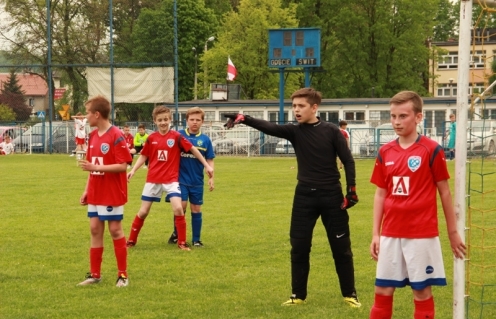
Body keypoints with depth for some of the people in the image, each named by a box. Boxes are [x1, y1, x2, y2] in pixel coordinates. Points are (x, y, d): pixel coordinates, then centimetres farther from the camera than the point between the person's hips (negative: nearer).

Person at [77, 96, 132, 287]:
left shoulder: (116, 136, -16)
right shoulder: (93, 136, 8)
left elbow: (122, 166, -20)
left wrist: (96, 167, -25)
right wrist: (86, 190, 11)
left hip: (112, 193, -7)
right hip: (95, 193, 7)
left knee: (115, 230, -1)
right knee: (95, 229, 8)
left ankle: (122, 274, 9)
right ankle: (95, 274, 15)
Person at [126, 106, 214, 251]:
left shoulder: (176, 136, -7)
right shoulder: (151, 138, -1)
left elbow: (192, 149, 0)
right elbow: (144, 156, 9)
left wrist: (206, 165, 3)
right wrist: (133, 170, -4)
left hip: (171, 179, -2)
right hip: (153, 179, 2)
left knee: (178, 209, -17)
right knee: (143, 212, 7)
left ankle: (182, 242, -3)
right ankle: (131, 240, 23)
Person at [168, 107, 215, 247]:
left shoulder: (205, 140, 0)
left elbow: (210, 160, 4)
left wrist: (211, 178, -3)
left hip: (197, 181, 2)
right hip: (181, 179, -2)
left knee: (196, 209, 7)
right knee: (181, 206, -7)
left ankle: (196, 239, 17)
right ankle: (176, 234, 14)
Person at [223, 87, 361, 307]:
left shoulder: (331, 131, -6)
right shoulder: (295, 131, -1)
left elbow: (348, 160, -3)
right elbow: (269, 128, -18)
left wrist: (351, 190, -10)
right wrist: (244, 119, -35)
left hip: (331, 196, -3)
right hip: (304, 196, 3)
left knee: (341, 248, 5)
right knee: (299, 247, 5)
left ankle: (350, 294, 16)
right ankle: (298, 295, 16)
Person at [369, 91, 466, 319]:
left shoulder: (432, 150, -7)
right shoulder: (385, 152, 5)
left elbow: (444, 191, 0)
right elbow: (380, 194, 11)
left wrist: (452, 232, 3)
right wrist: (375, 234, 7)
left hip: (422, 234, -4)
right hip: (391, 234, 4)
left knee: (422, 291, 3)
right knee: (383, 290, 7)